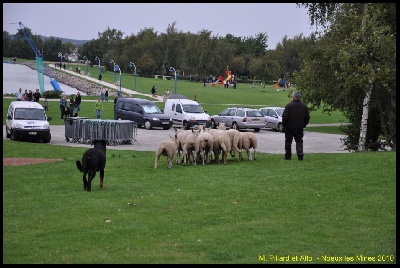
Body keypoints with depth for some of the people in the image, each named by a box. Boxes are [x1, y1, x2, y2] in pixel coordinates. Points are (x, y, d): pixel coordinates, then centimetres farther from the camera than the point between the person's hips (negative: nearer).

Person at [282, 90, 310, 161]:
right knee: (299, 141, 8)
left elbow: (284, 117, -15)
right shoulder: (304, 106, 2)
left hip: (289, 128, -3)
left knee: (288, 142, 9)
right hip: (300, 128, 3)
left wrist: (284, 124, 1)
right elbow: (307, 118, 8)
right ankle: (300, 154, -11)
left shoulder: (289, 105, -15)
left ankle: (288, 156, 14)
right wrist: (303, 125, 18)